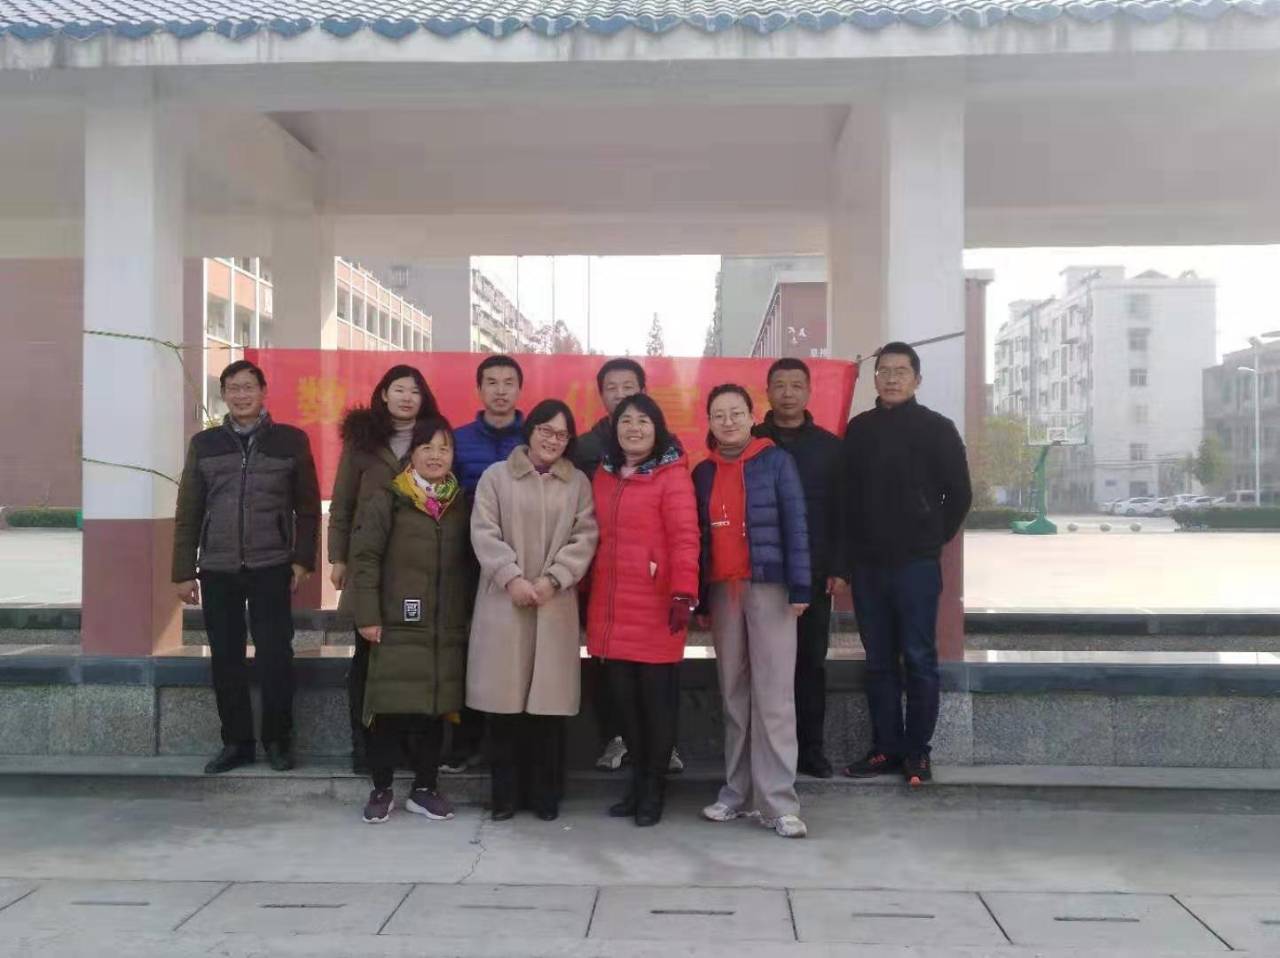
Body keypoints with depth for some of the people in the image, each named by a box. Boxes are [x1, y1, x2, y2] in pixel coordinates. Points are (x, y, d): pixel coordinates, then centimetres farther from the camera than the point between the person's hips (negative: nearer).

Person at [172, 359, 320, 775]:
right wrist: (184, 571, 5)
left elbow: (308, 507, 6)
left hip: (271, 568, -2)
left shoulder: (291, 440, 3)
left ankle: (278, 740, 12)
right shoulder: (204, 443, 8)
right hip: (217, 570, 2)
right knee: (226, 659, 6)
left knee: (275, 656, -3)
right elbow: (187, 513, 9)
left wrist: (302, 560, -1)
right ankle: (236, 741, 17)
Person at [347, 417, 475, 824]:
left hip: (447, 629, 4)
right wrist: (367, 615, -11)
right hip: (397, 625, -4)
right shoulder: (386, 500, -2)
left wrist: (470, 616, 10)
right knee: (389, 708, -1)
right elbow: (364, 557, -6)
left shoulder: (462, 504, 11)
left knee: (435, 708, 9)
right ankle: (382, 789, 14)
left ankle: (424, 788, 21)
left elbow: (470, 565, 14)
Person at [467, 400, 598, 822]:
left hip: (555, 606, 1)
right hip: (503, 603, -1)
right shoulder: (496, 476, 7)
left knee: (548, 699, 2)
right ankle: (506, 793, 14)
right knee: (504, 698, 1)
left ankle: (545, 794, 14)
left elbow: (585, 538, 2)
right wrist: (512, 578, -13)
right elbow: (484, 532, -1)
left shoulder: (578, 483, 10)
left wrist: (552, 580, -10)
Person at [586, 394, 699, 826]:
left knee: (656, 697, 3)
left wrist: (684, 593, -18)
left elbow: (685, 538, -12)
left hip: (655, 606, -5)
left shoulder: (672, 475, -5)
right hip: (610, 608, 6)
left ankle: (654, 787, 17)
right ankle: (638, 781, 24)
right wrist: (587, 590, 17)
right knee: (623, 696, 10)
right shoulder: (603, 475, 13)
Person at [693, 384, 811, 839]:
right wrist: (696, 596, 8)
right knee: (733, 695, 8)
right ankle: (738, 791, 15)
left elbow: (795, 525, -4)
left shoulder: (776, 461, 1)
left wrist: (800, 587, -11)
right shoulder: (704, 473, 12)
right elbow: (697, 536, 13)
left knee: (773, 695, -7)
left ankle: (778, 801, -4)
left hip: (769, 587, -4)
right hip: (721, 591, 4)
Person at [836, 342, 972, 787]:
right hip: (867, 564, 4)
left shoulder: (937, 428, 0)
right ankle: (886, 747, 17)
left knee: (919, 659, 1)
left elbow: (959, 494, 3)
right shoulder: (859, 428, 9)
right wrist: (846, 558, 4)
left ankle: (917, 751, 10)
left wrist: (933, 539, 4)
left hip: (916, 564, -3)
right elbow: (846, 496, 9)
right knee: (879, 661, 8)